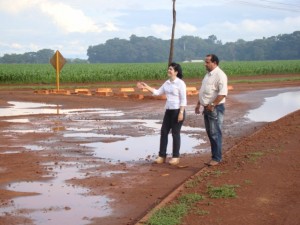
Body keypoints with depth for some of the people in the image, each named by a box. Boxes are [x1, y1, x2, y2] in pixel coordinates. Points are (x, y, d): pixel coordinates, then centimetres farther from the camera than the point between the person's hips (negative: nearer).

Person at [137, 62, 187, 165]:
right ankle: (162, 156, 13)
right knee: (164, 132, 6)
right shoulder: (167, 83, 9)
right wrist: (146, 87, 2)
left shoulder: (180, 83, -12)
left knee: (175, 133, 0)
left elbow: (183, 99, -14)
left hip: (177, 110, -7)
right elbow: (158, 92, 10)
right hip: (168, 110, 7)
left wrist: (181, 113, -18)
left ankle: (175, 157, 11)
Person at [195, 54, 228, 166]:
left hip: (215, 108, -9)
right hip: (207, 108, 9)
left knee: (215, 134, -5)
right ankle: (215, 156, 22)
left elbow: (223, 93, -24)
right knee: (210, 133, 13)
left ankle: (217, 158, 2)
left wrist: (212, 105, -24)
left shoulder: (219, 75, -15)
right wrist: (198, 104, 19)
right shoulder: (208, 74, 15)